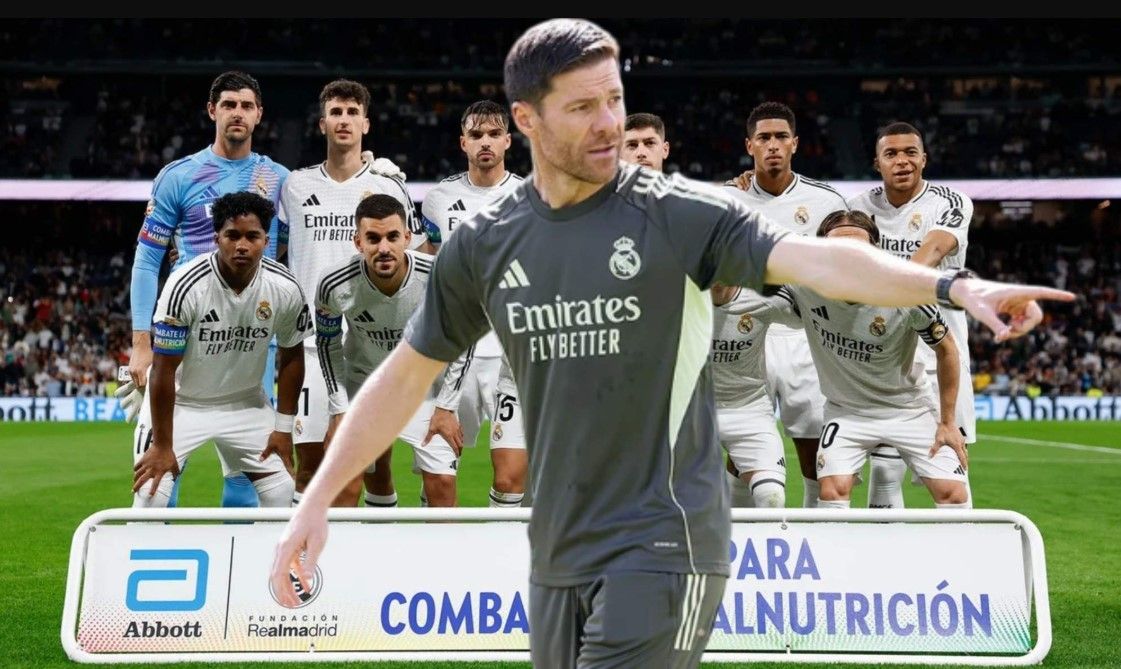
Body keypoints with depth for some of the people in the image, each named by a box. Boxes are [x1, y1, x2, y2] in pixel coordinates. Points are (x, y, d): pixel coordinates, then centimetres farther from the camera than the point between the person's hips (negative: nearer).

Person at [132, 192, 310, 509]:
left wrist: (284, 427, 0)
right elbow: (164, 370, -20)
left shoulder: (285, 289, -16)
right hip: (181, 402, -3)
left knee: (283, 494, 1)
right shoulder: (186, 286, -27)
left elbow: (292, 356, 0)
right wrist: (162, 445, -16)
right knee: (149, 494, -15)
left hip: (246, 403, 3)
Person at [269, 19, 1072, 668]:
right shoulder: (484, 245, 4)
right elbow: (405, 376, 12)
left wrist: (952, 286, -37)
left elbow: (809, 258, -21)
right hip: (559, 555, 5)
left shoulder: (679, 214, -7)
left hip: (663, 544, -5)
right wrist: (317, 502, 9)